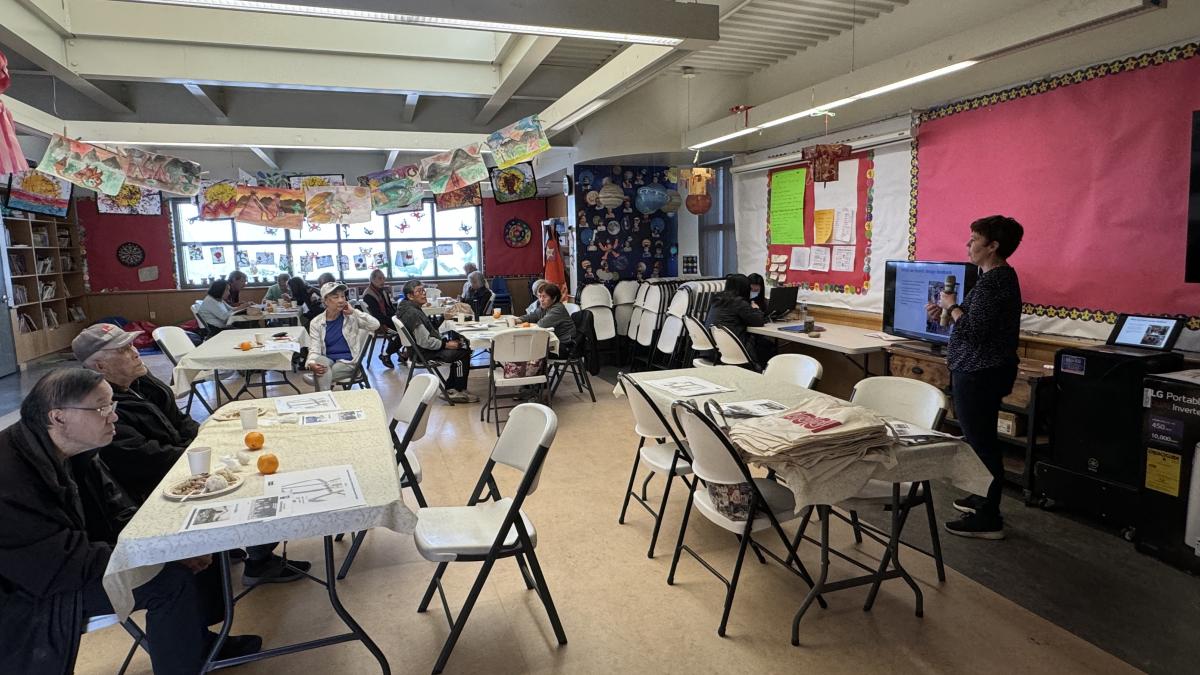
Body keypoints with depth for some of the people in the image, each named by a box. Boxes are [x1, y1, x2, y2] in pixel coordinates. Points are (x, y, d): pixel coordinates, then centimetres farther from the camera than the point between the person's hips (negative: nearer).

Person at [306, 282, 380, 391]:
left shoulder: (352, 317, 0)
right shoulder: (316, 322, 3)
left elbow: (375, 325, -14)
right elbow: (314, 349, -4)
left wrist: (354, 311, -15)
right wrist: (311, 364, -27)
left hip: (348, 361, -2)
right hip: (327, 360, 2)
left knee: (318, 376, -28)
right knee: (320, 361, -33)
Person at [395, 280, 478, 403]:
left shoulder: (413, 309, 10)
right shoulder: (412, 314, -23)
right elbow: (425, 341, -26)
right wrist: (446, 344, -18)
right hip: (425, 353, -11)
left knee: (462, 347, 11)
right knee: (463, 353, -13)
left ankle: (450, 388, 12)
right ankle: (458, 392, -1)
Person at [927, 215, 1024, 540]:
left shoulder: (992, 282, -20)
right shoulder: (1001, 276, 14)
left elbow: (974, 330, -24)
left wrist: (952, 306, -10)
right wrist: (948, 310, 13)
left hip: (978, 374, -11)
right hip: (987, 370, 11)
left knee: (980, 442, -4)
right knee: (984, 440, 21)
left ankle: (988, 520, 5)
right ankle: (986, 498, 36)